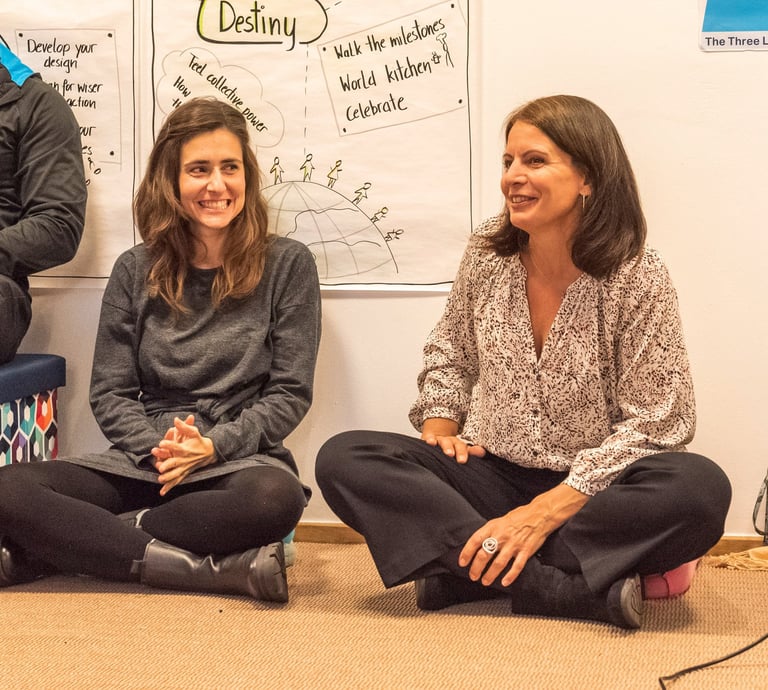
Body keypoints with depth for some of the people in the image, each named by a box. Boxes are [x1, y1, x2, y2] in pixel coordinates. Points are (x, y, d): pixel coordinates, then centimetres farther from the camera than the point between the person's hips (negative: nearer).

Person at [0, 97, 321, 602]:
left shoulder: (287, 265, 3)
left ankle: (80, 545, -22)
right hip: (140, 460, 2)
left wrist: (213, 446, -15)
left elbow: (291, 394, 1)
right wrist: (158, 448, -13)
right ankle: (213, 568, -28)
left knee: (275, 497, -39)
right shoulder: (135, 272, 9)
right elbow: (110, 394, 7)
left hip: (240, 456, -2)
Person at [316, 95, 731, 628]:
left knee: (701, 488, -34)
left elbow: (653, 423, -14)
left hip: (592, 489, -3)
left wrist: (544, 511, -22)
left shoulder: (637, 277, -11)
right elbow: (449, 354, 17)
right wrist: (439, 424, -4)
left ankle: (463, 569, -27)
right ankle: (581, 588, -28)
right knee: (342, 459, -20)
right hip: (490, 474, 4)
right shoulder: (487, 254, 1)